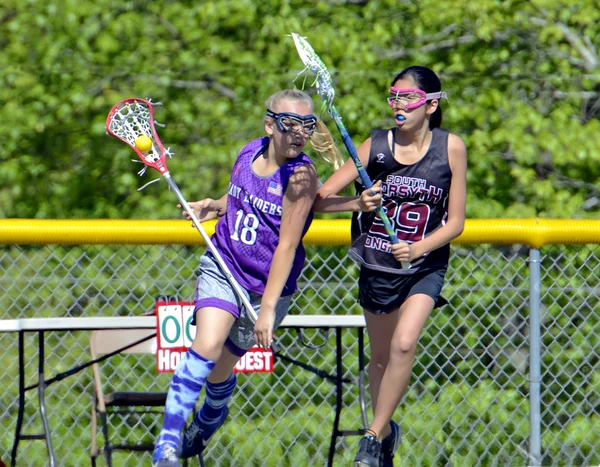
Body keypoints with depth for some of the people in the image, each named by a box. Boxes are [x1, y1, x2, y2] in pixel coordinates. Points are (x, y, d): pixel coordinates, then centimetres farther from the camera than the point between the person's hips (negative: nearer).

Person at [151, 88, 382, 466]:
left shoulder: (300, 175, -17)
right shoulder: (249, 153, -2)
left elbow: (287, 245, -20)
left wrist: (268, 308, -23)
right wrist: (214, 206, -1)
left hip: (266, 288, -2)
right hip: (222, 267, 2)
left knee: (221, 367, 7)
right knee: (208, 345, -22)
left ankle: (208, 421, 44)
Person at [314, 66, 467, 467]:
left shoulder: (451, 147, -7)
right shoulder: (376, 146, -6)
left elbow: (455, 222, -5)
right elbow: (318, 198, -8)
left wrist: (418, 248, -21)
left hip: (424, 267, -2)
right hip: (376, 265, 2)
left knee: (404, 343, -23)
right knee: (381, 355, 12)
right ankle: (387, 430, 36)